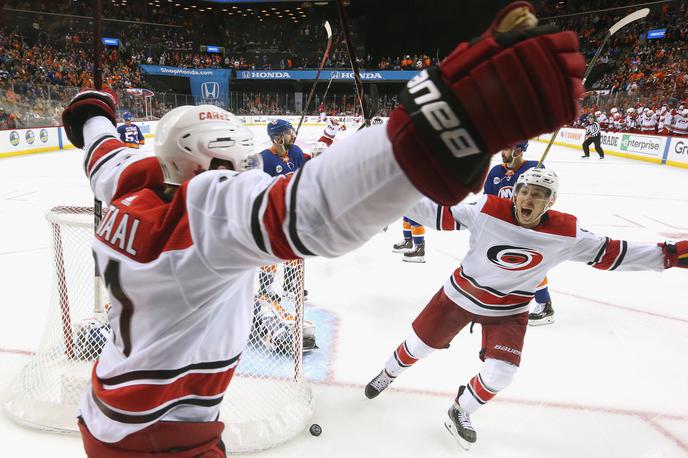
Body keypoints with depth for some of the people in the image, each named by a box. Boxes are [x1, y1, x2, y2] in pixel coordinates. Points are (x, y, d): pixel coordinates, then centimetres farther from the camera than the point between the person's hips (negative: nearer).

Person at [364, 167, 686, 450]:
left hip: (509, 310, 2)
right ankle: (388, 374, 43)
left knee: (500, 374, -6)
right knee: (419, 345, 10)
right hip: (461, 294, -1)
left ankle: (460, 412, 25)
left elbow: (608, 253, -8)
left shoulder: (565, 232, -16)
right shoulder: (487, 210, -23)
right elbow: (439, 214, -20)